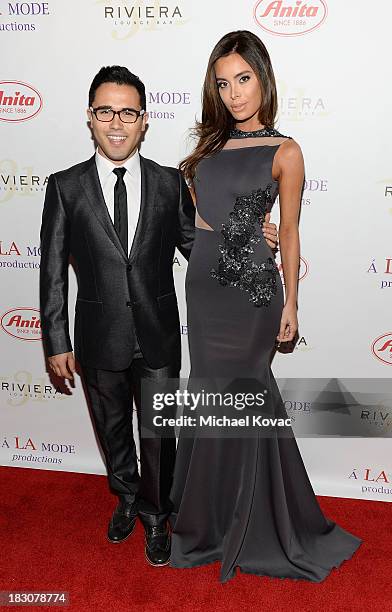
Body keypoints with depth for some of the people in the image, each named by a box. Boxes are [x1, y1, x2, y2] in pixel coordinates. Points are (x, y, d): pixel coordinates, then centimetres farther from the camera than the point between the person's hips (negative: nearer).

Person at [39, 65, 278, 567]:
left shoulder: (170, 183, -3)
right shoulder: (65, 187, -4)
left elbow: (195, 246, 6)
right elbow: (53, 271, -3)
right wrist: (56, 342, -3)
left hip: (158, 337, 0)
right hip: (99, 338, 1)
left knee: (158, 433, 13)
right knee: (112, 428, 21)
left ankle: (155, 516, 40)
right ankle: (126, 496, 50)